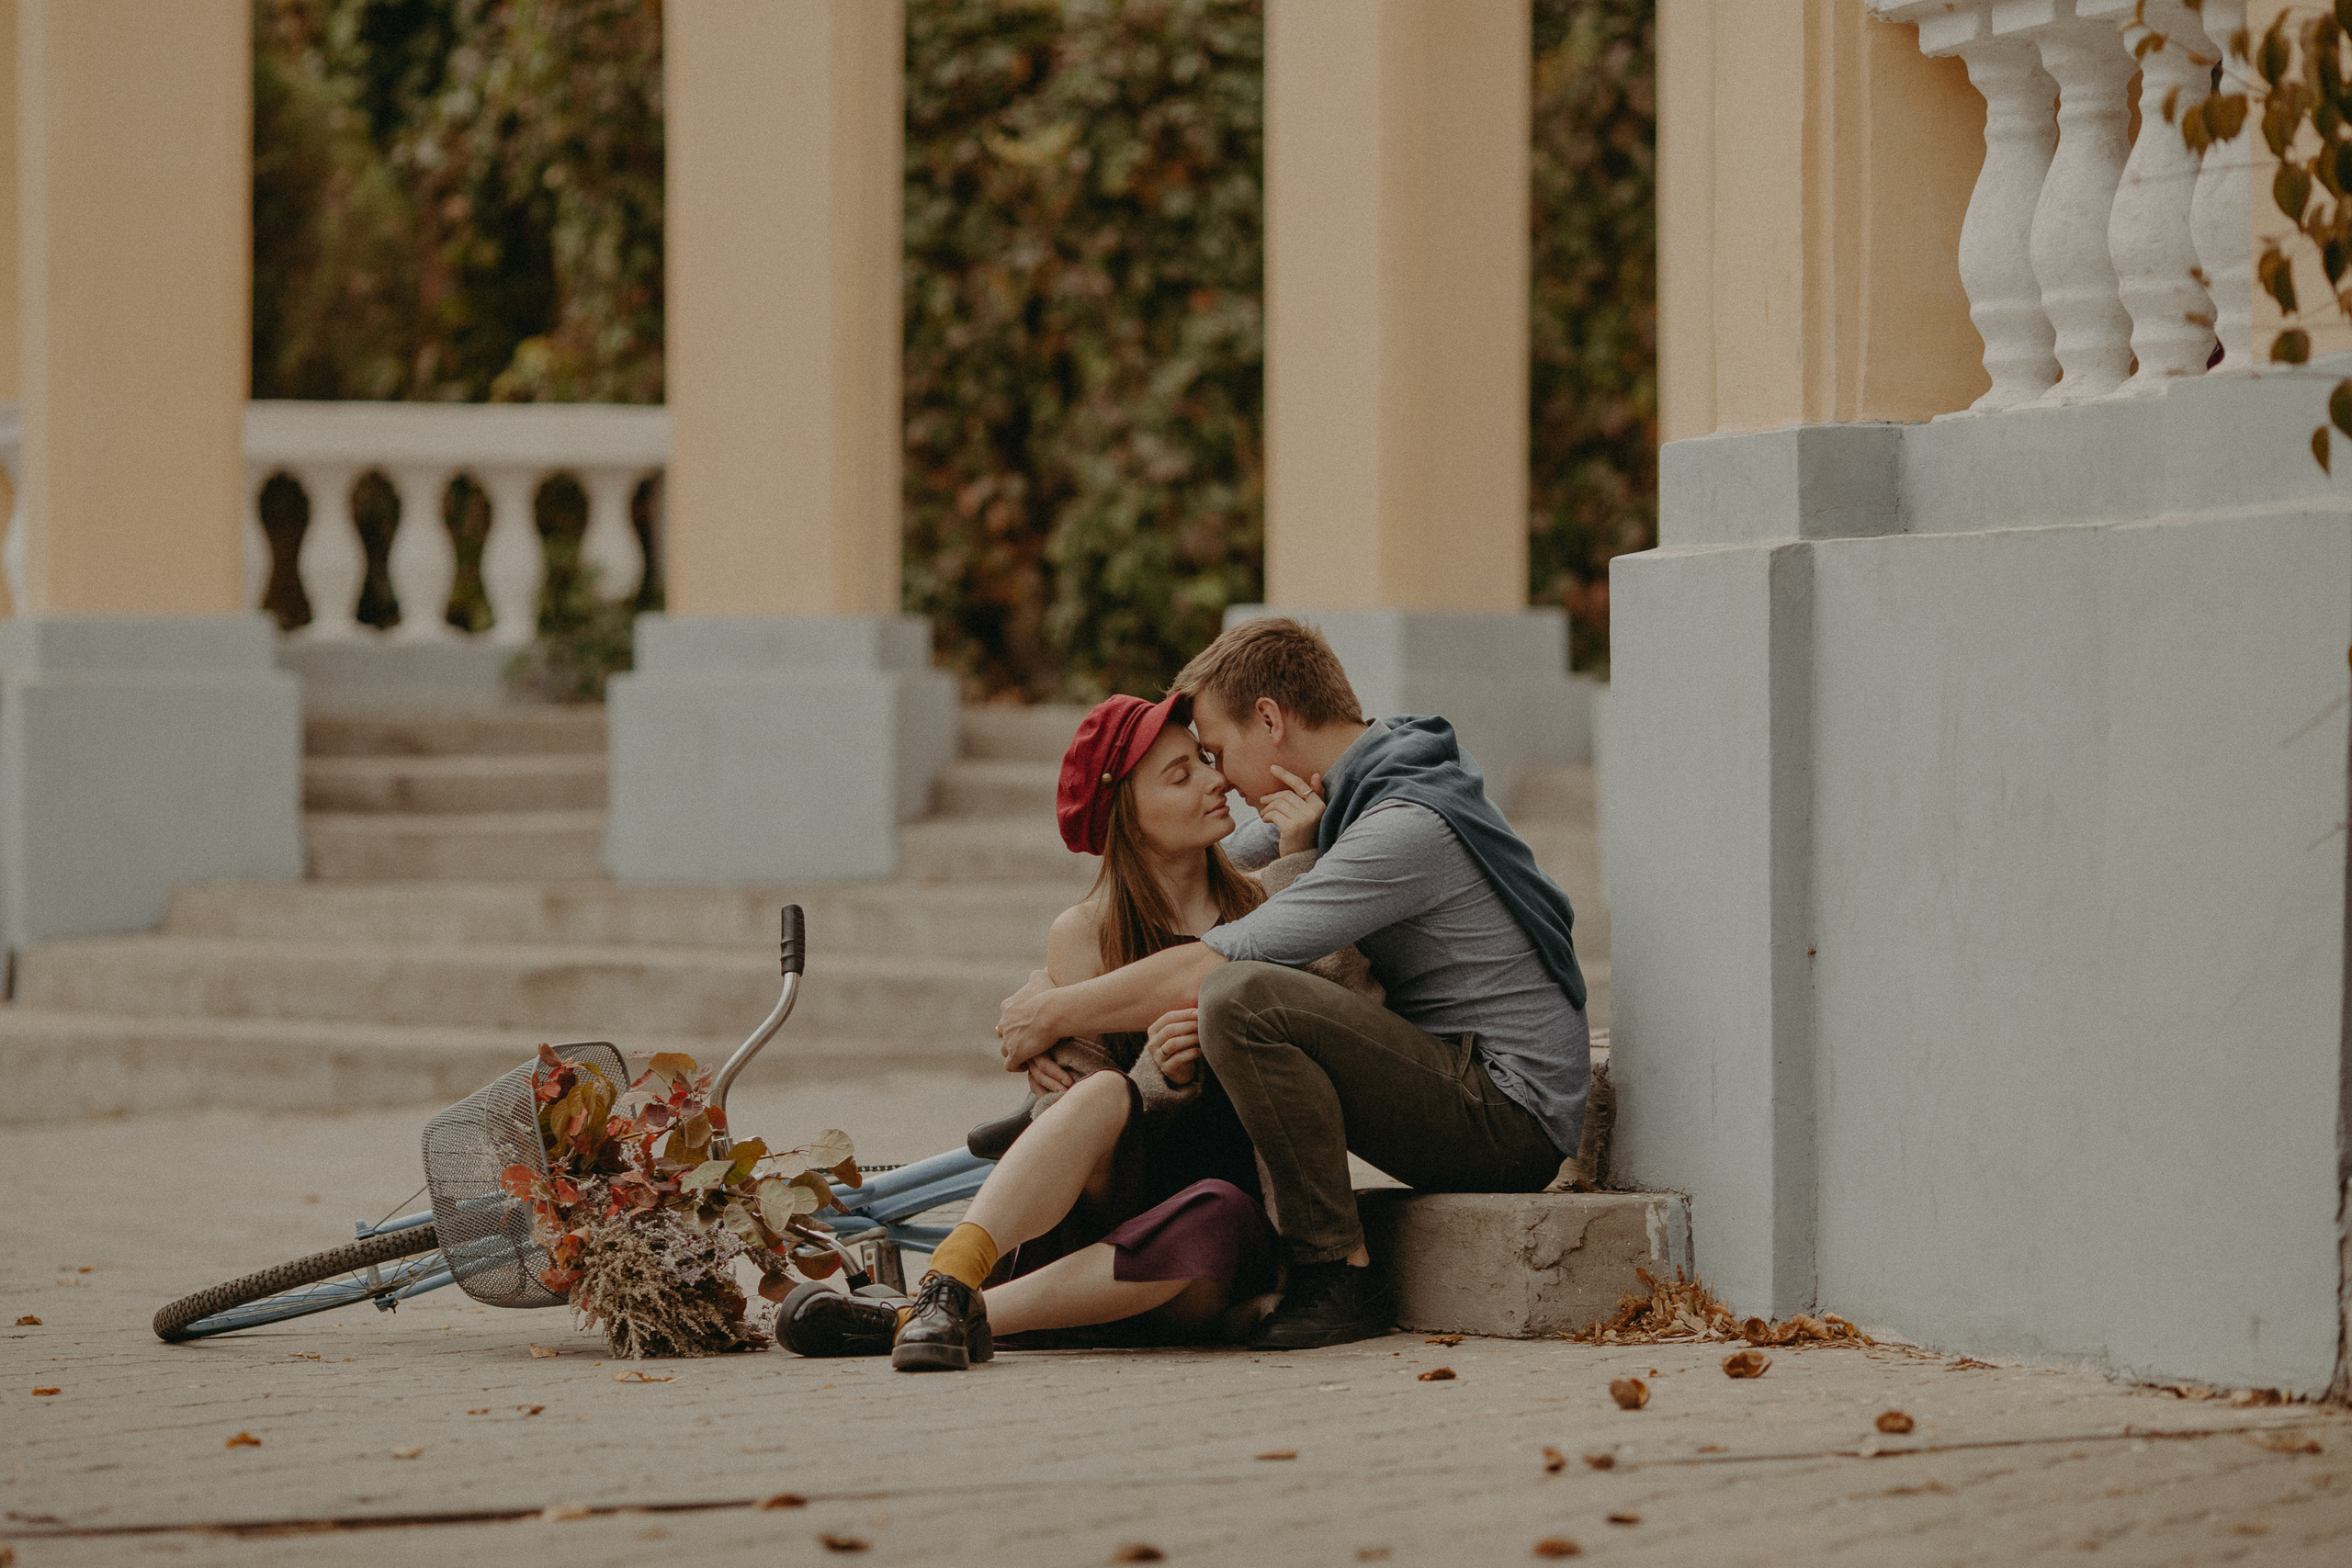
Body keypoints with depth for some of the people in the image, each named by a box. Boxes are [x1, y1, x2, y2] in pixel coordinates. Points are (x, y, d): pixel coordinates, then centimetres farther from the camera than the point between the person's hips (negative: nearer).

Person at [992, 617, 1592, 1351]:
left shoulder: (1406, 825, -20)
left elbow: (1213, 967, -24)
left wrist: (1057, 1011, -13)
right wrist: (1052, 978, 6)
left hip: (1509, 1118, -10)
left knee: (1241, 999, -27)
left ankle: (1341, 1278, -20)